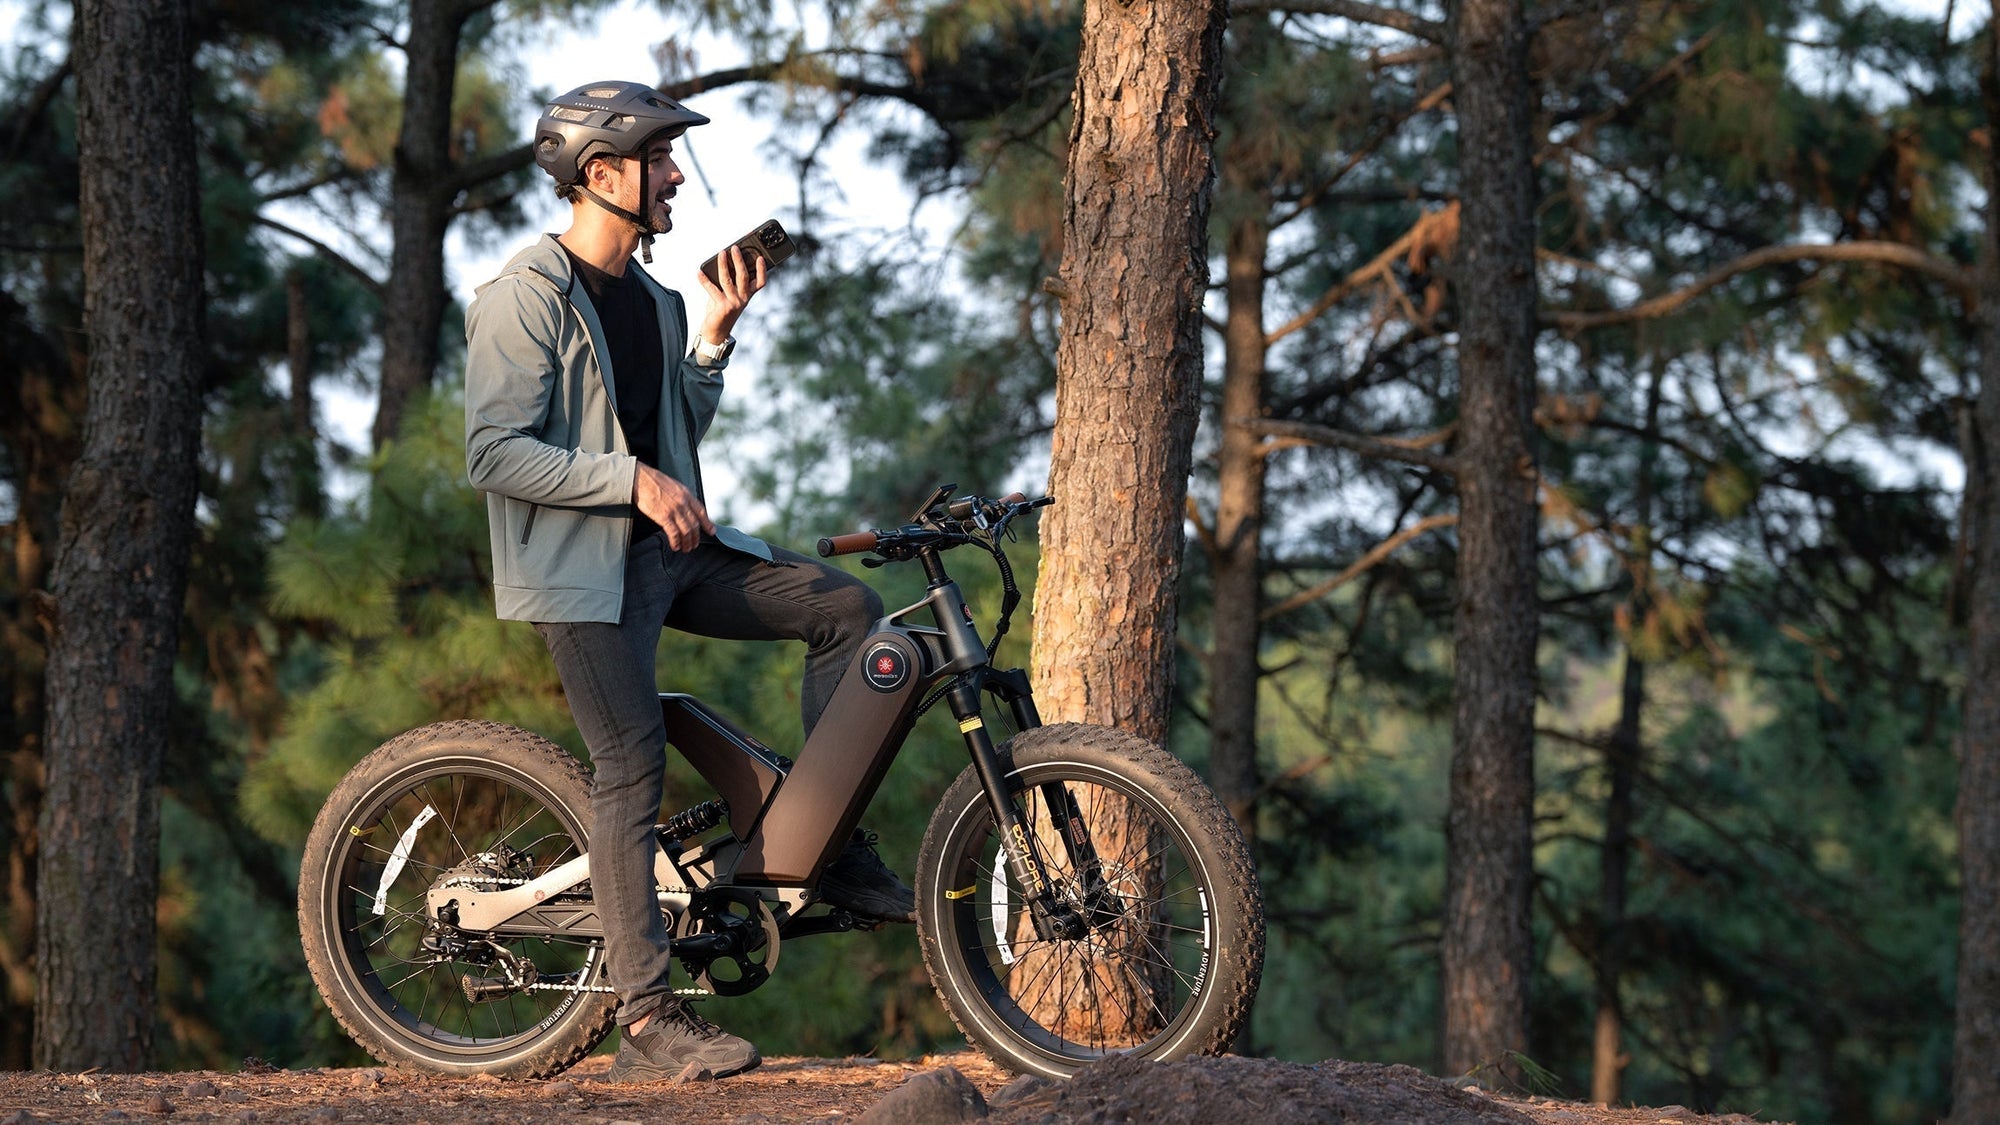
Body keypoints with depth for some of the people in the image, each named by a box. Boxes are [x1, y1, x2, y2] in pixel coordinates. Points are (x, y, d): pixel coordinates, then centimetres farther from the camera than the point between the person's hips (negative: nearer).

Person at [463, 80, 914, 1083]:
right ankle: (647, 1022, -9)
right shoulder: (525, 300, -12)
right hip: (578, 567, -8)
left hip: (667, 551, 8)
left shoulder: (651, 300, 15)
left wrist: (715, 334, 4)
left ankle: (831, 848, 5)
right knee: (633, 766, -12)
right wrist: (632, 480, -21)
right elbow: (495, 454, -19)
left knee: (845, 607, -2)